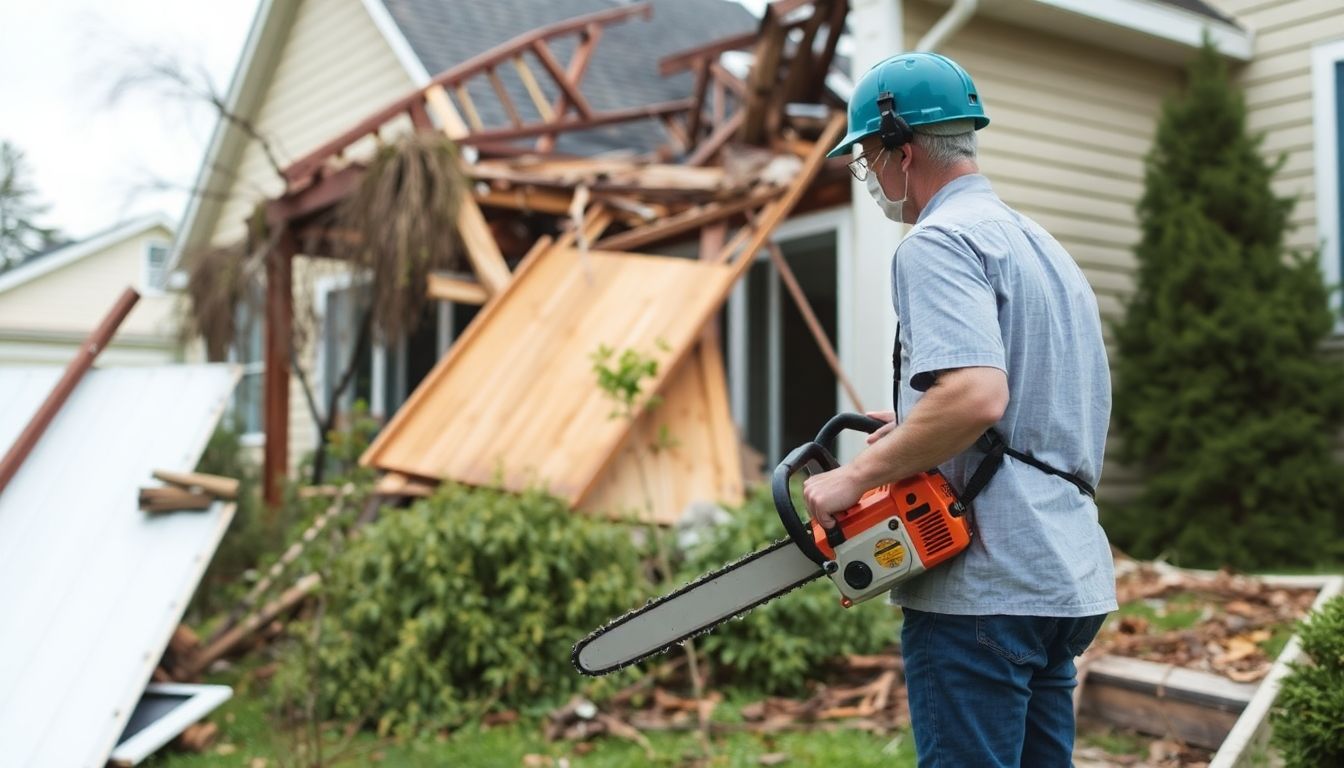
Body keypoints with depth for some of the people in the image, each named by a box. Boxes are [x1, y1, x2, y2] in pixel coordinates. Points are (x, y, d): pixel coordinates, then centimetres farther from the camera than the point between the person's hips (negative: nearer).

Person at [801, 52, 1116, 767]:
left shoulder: (938, 241, -10)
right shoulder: (1043, 245, 20)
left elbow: (976, 394, -26)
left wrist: (856, 476, -15)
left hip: (982, 582, -10)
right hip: (1072, 579, 10)